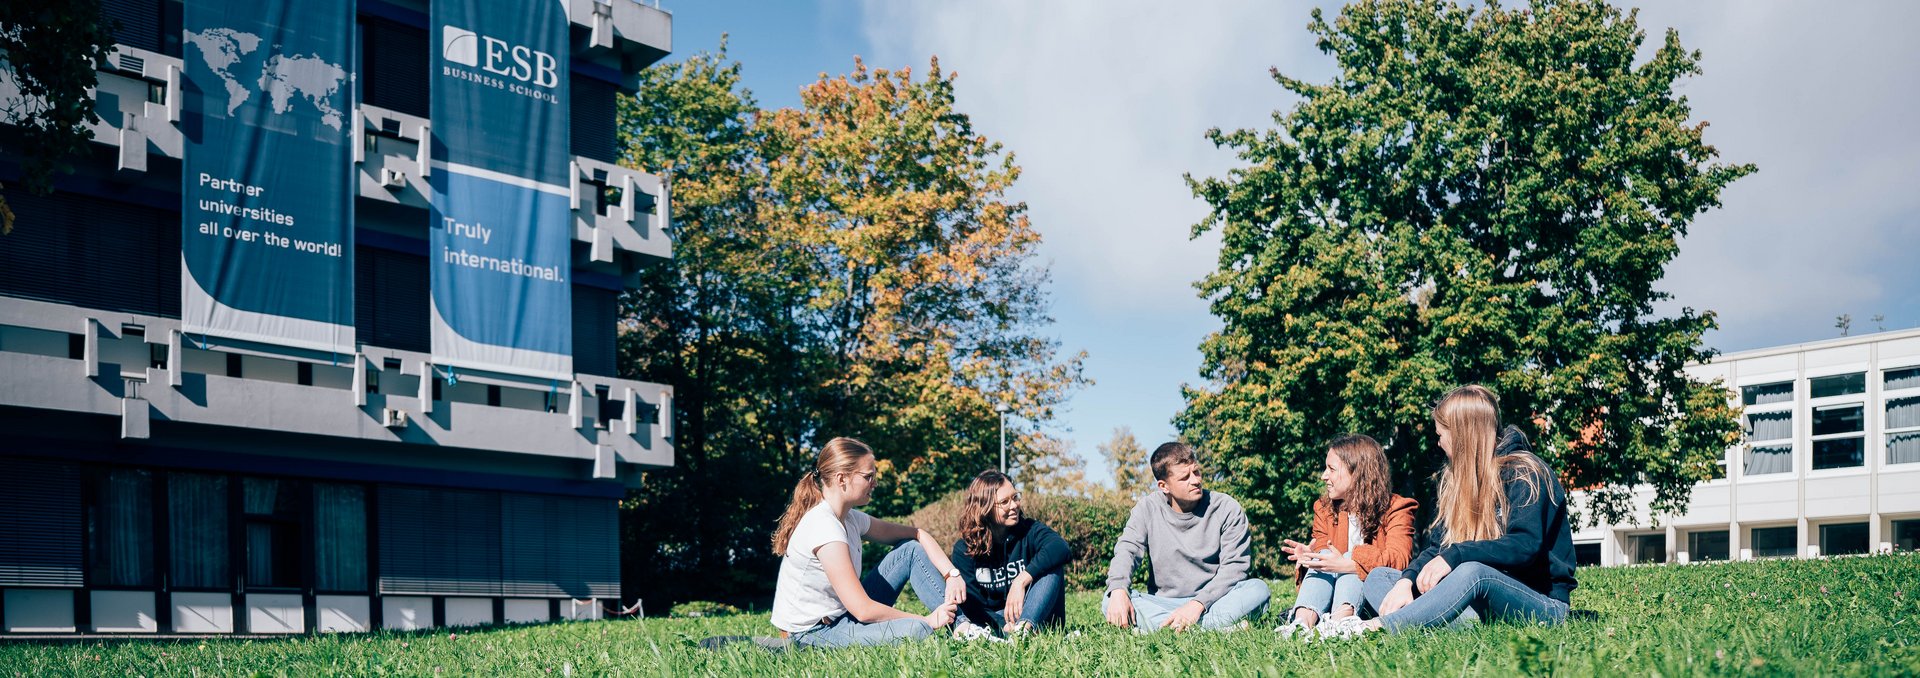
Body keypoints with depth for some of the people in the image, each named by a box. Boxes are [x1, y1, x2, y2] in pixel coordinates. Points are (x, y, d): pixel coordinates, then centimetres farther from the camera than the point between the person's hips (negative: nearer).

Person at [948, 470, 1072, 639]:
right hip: (991, 623, 1)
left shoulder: (1030, 530, -6)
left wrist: (1021, 580, -38)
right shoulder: (964, 549, -2)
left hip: (1035, 618, -1)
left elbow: (1062, 549, -29)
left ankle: (1023, 627, -46)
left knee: (1050, 567, -28)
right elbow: (972, 601, -12)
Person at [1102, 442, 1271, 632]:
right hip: (1161, 604, 1)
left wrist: (1198, 603, -23)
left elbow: (1235, 566, -9)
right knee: (1110, 601, -27)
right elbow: (1127, 550, -8)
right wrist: (1118, 590, -30)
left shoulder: (1227, 508, -3)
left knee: (1258, 589, -28)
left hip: (1212, 600, -1)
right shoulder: (1148, 509, 2)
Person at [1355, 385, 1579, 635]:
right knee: (1379, 577, -7)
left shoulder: (1524, 473, -8)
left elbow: (1525, 546, -23)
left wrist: (1456, 555, -31)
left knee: (1473, 571, -39)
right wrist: (1407, 579, -13)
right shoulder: (1457, 479, 14)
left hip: (1542, 602, -7)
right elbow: (1437, 546, 6)